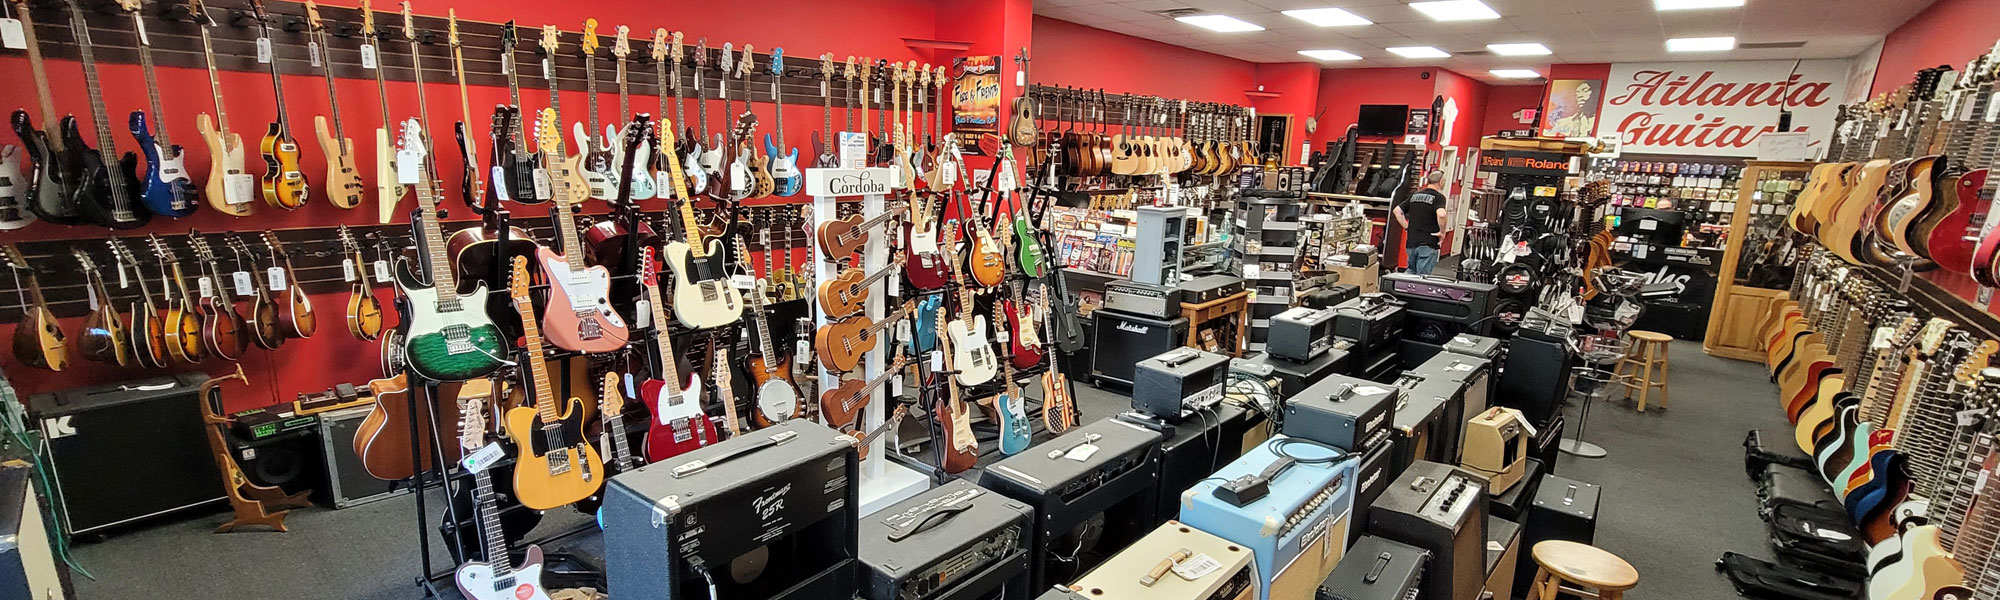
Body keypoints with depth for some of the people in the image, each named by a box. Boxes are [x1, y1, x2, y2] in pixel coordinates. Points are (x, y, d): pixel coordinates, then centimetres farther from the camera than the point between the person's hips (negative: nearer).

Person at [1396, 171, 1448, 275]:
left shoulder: (1415, 195, 13)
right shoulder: (1439, 197, -8)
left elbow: (1397, 211, 14)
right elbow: (1441, 214, -27)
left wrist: (1407, 227, 14)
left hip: (1411, 242, 6)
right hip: (1428, 243, -6)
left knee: (1411, 273, 17)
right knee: (1423, 277, -5)